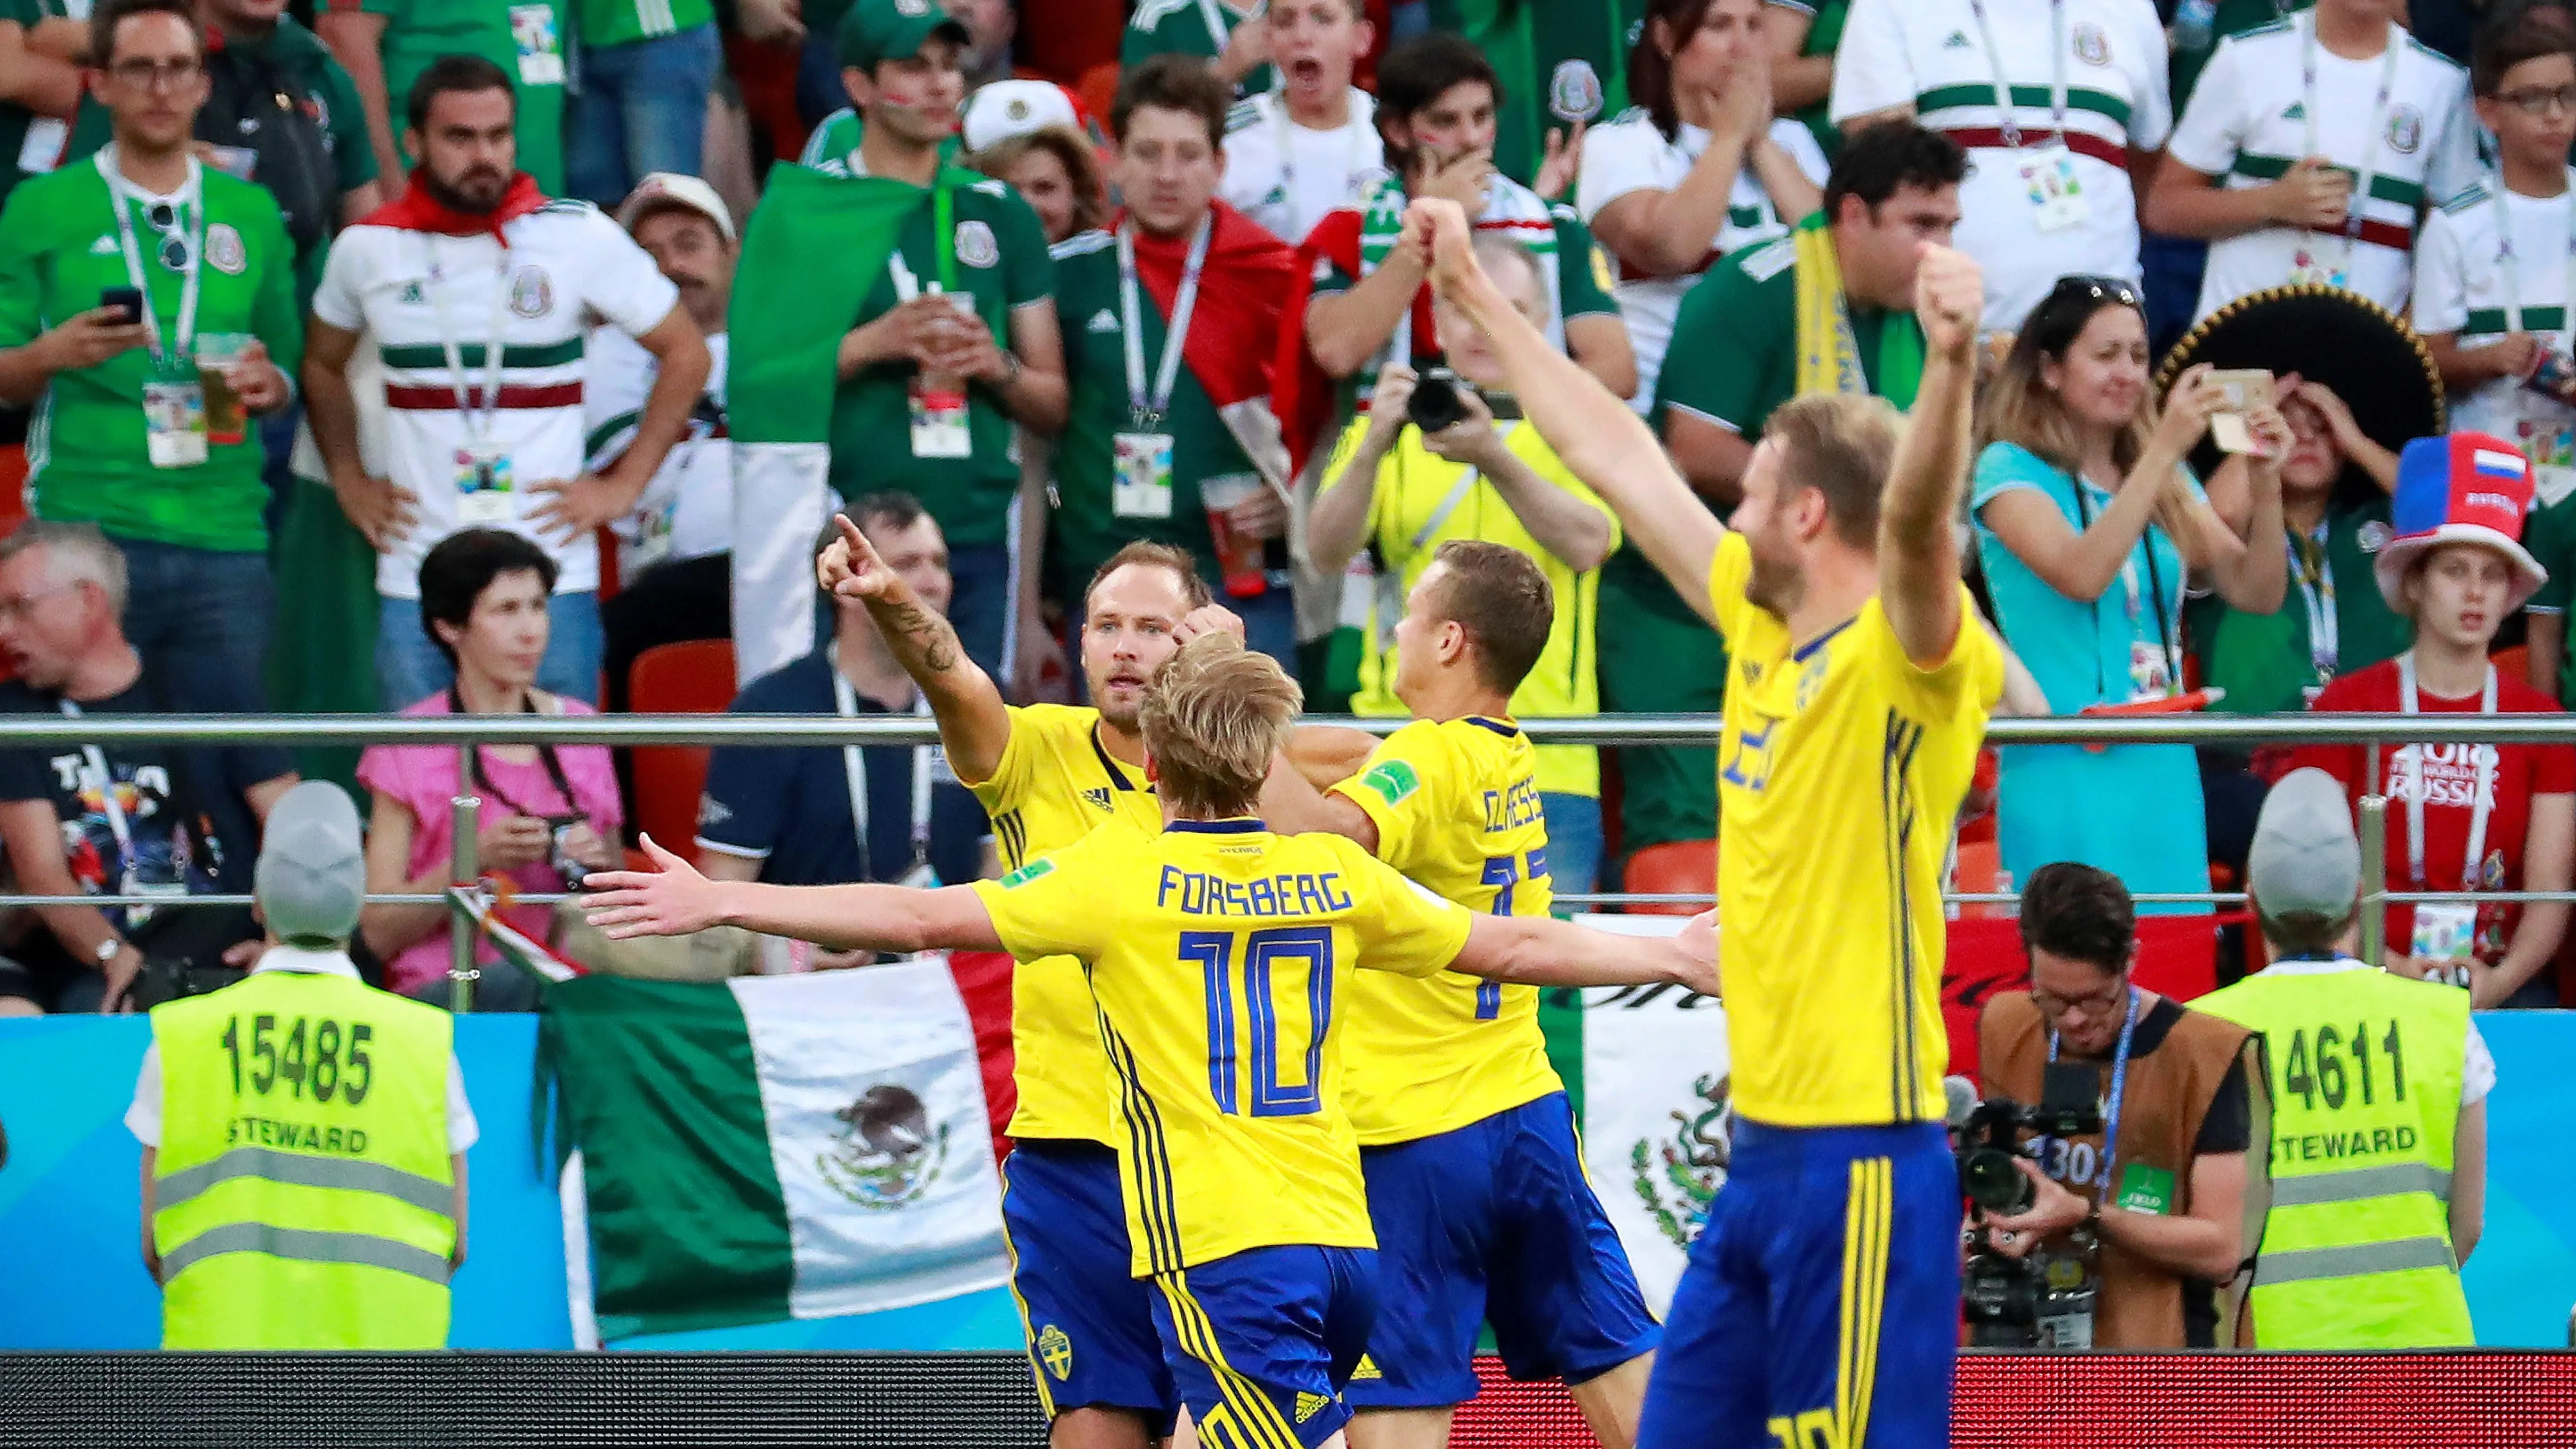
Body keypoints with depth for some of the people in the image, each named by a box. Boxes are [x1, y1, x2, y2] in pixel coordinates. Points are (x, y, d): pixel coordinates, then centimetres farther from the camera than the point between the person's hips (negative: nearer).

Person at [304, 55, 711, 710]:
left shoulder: (580, 237, -1)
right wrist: (349, 481, 12)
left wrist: (623, 485, 0)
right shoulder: (367, 249, 6)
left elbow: (685, 354, 6)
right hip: (414, 585, 2)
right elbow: (322, 365, 24)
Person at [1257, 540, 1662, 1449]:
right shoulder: (1515, 759, 8)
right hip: (1525, 1113, 8)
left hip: (1416, 1141, -8)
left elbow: (1321, 830, -36)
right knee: (1617, 1362, 10)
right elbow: (1373, 764, 22)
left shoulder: (1433, 760, -17)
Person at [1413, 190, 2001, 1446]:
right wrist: (1479, 299, 29)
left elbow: (1914, 521, -31)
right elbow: (1618, 459, 21)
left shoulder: (1904, 656, -10)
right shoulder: (1762, 631, 12)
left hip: (1861, 1159, -9)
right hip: (1761, 1154, 9)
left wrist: (1951, 361, -49)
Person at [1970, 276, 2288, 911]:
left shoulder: (2169, 481, 13)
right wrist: (2164, 450, -21)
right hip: (2065, 768, -5)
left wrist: (2263, 483, -8)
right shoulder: (2012, 471, -2)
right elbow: (2082, 575, -19)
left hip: (2163, 771, 5)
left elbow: (2257, 593, 7)